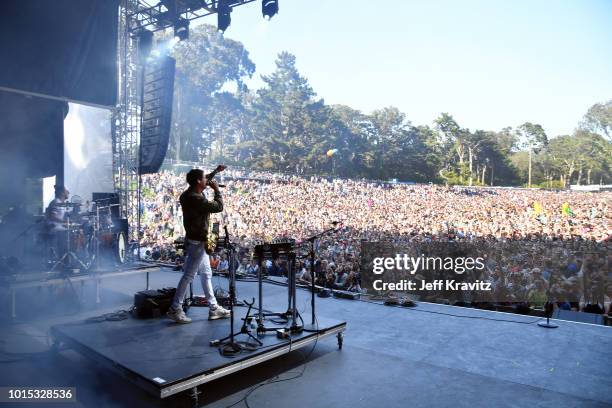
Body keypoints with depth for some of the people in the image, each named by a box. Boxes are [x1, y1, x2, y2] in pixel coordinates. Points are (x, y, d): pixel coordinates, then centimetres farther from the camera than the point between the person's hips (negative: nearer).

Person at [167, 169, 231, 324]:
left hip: (198, 240, 11)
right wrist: (217, 190, -6)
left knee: (206, 274, 14)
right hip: (197, 241, -11)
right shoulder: (195, 199, -24)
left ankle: (214, 308, 22)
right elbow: (219, 207, -20)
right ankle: (175, 309, 9)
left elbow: (202, 185, 27)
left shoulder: (188, 194, 7)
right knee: (188, 275, -2)